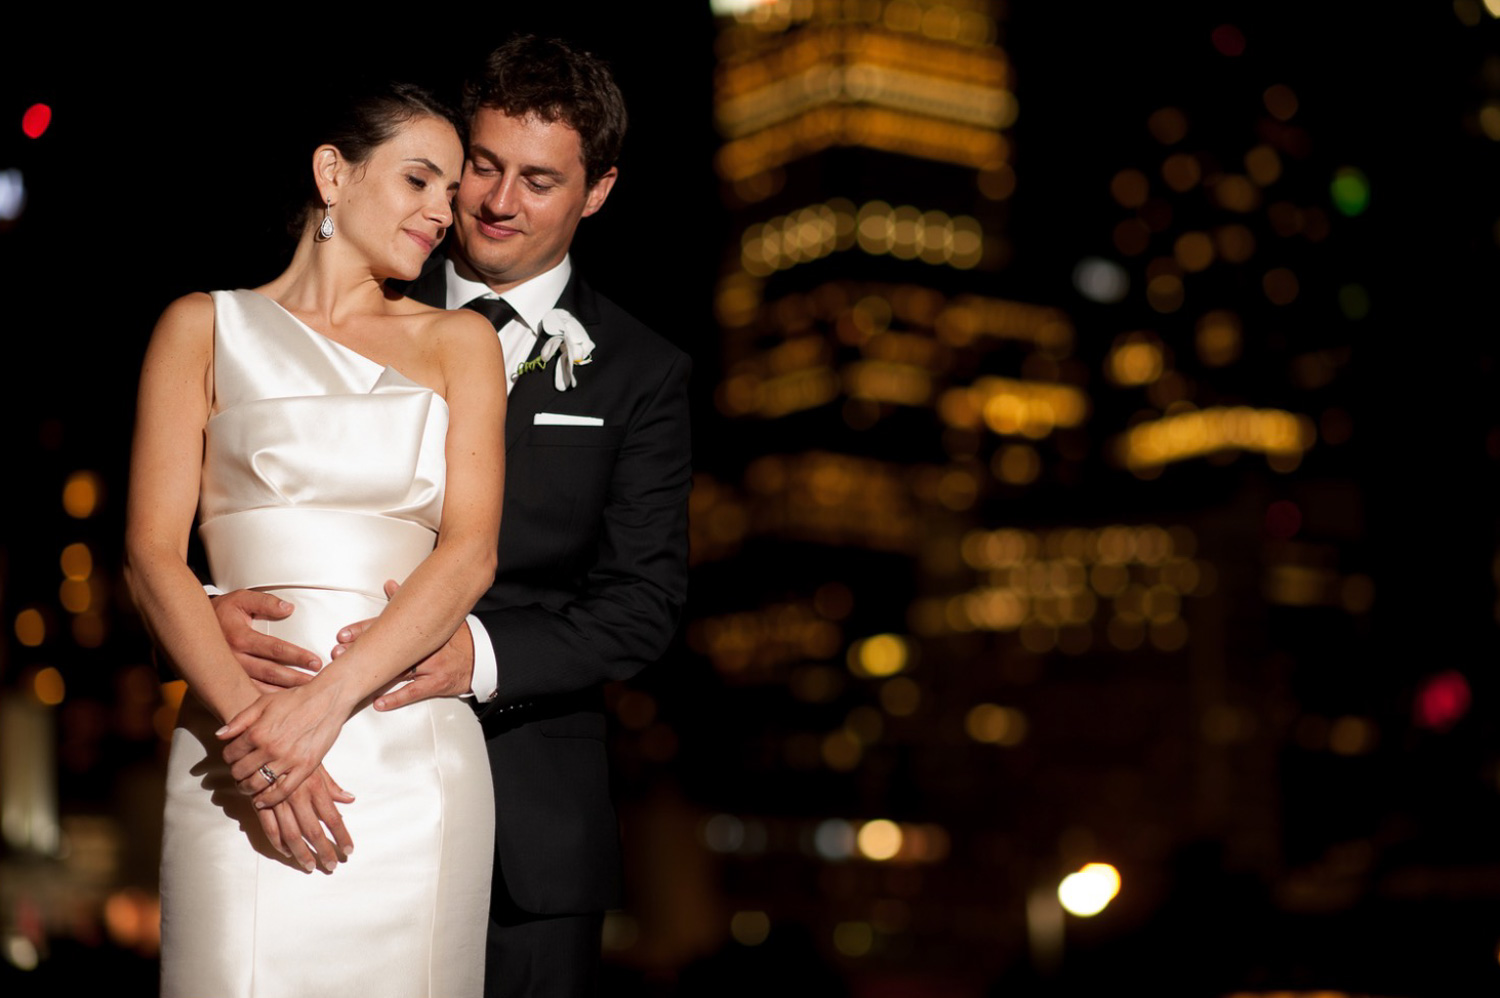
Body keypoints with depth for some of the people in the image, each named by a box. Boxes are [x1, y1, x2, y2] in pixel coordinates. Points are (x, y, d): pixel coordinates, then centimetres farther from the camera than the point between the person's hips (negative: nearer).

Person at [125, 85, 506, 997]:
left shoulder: (459, 341, 14)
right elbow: (153, 552, 1)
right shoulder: (206, 326, 11)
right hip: (239, 740, -1)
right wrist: (249, 716, -15)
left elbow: (472, 550, 0)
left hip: (414, 753, 2)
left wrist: (328, 700, -14)